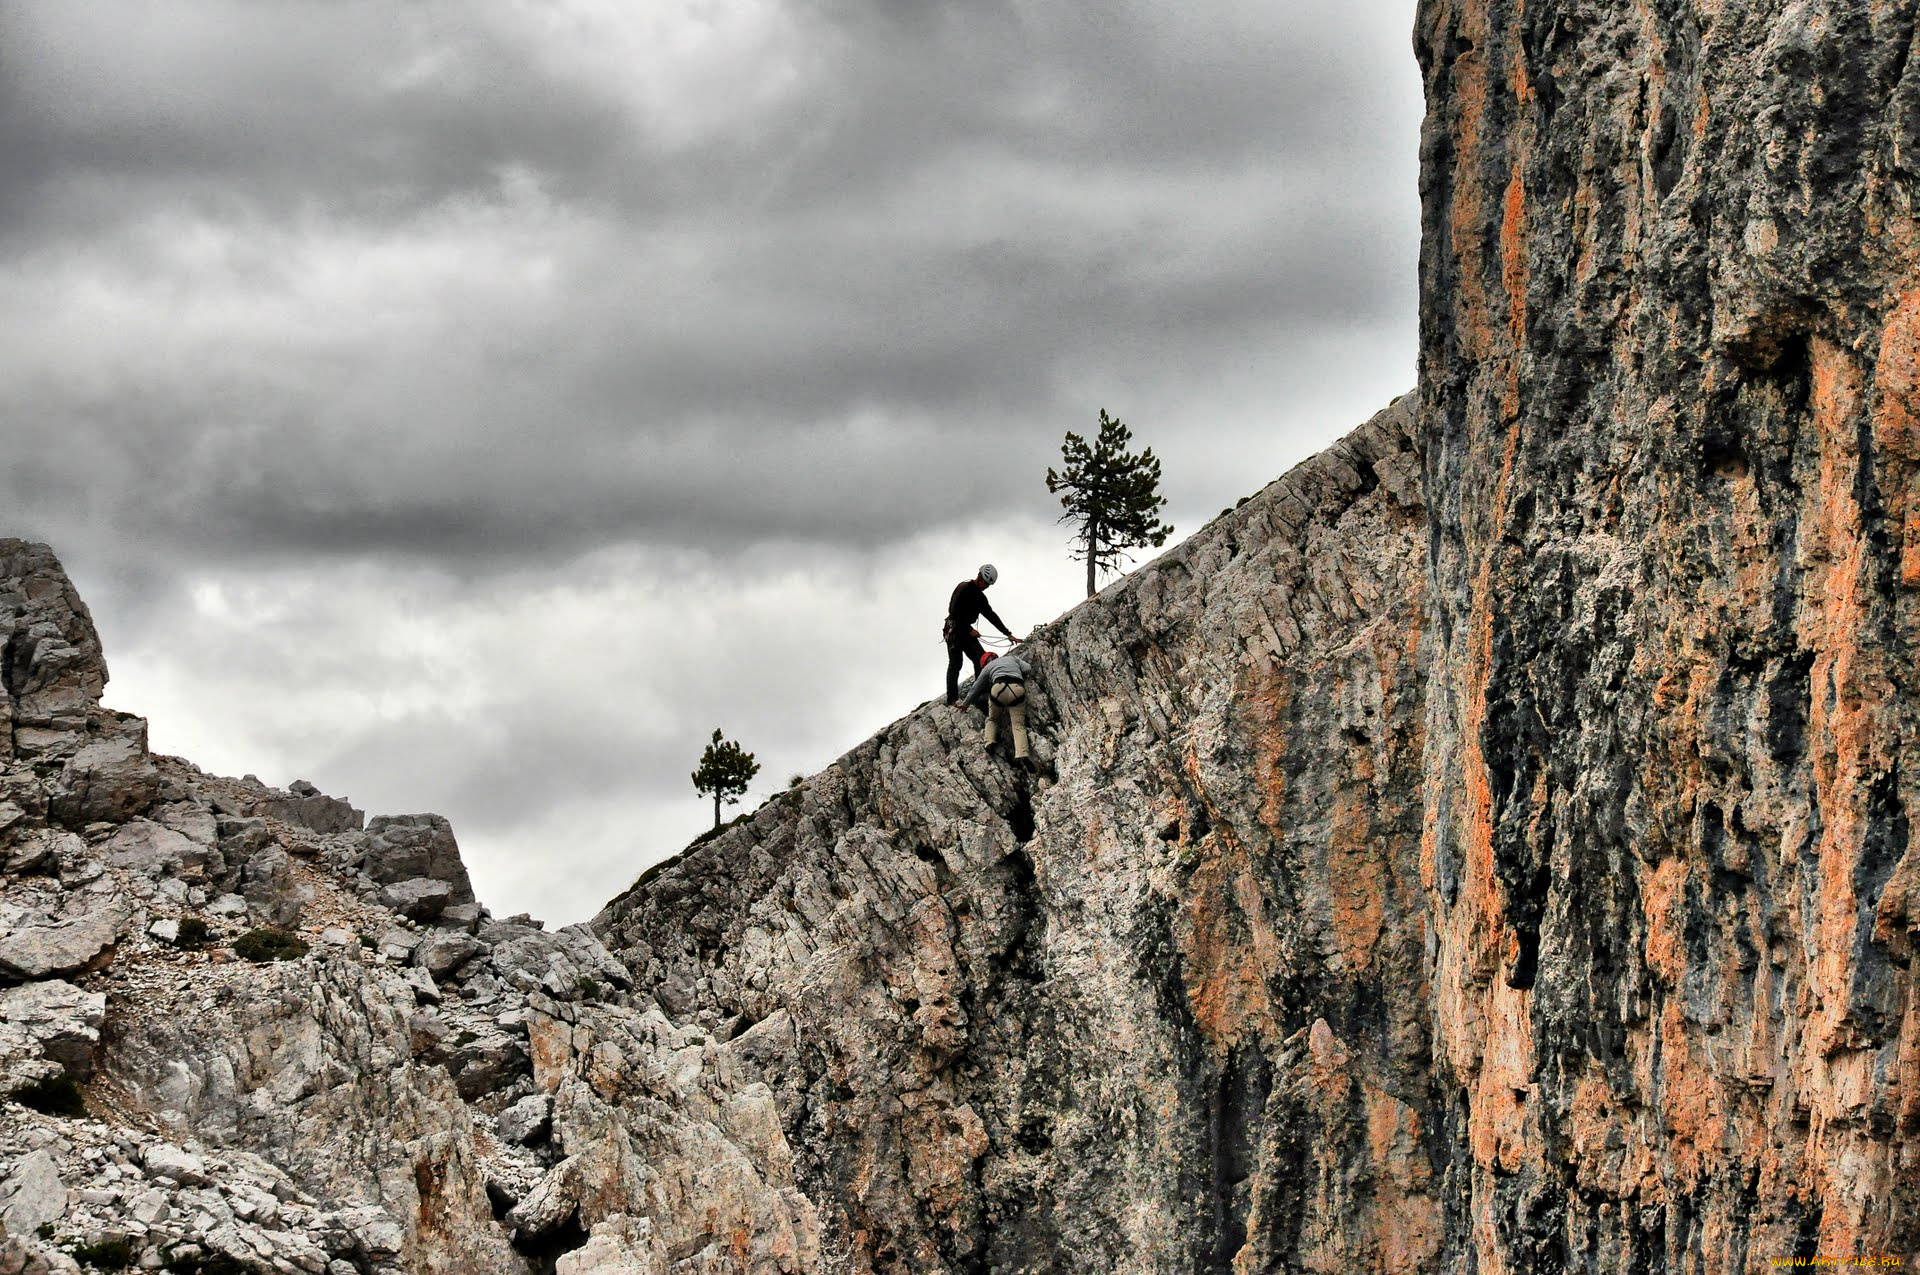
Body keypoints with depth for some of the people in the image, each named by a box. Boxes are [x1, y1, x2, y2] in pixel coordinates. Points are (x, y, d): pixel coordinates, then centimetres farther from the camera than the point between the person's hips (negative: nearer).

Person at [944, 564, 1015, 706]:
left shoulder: (980, 597, 16)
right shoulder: (964, 588, -10)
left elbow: (991, 616, 20)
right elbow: (954, 612, -18)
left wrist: (1007, 634, 15)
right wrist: (970, 630, -18)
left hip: (967, 632, 8)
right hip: (954, 629, -8)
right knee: (955, 663, -13)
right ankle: (952, 699, -15)